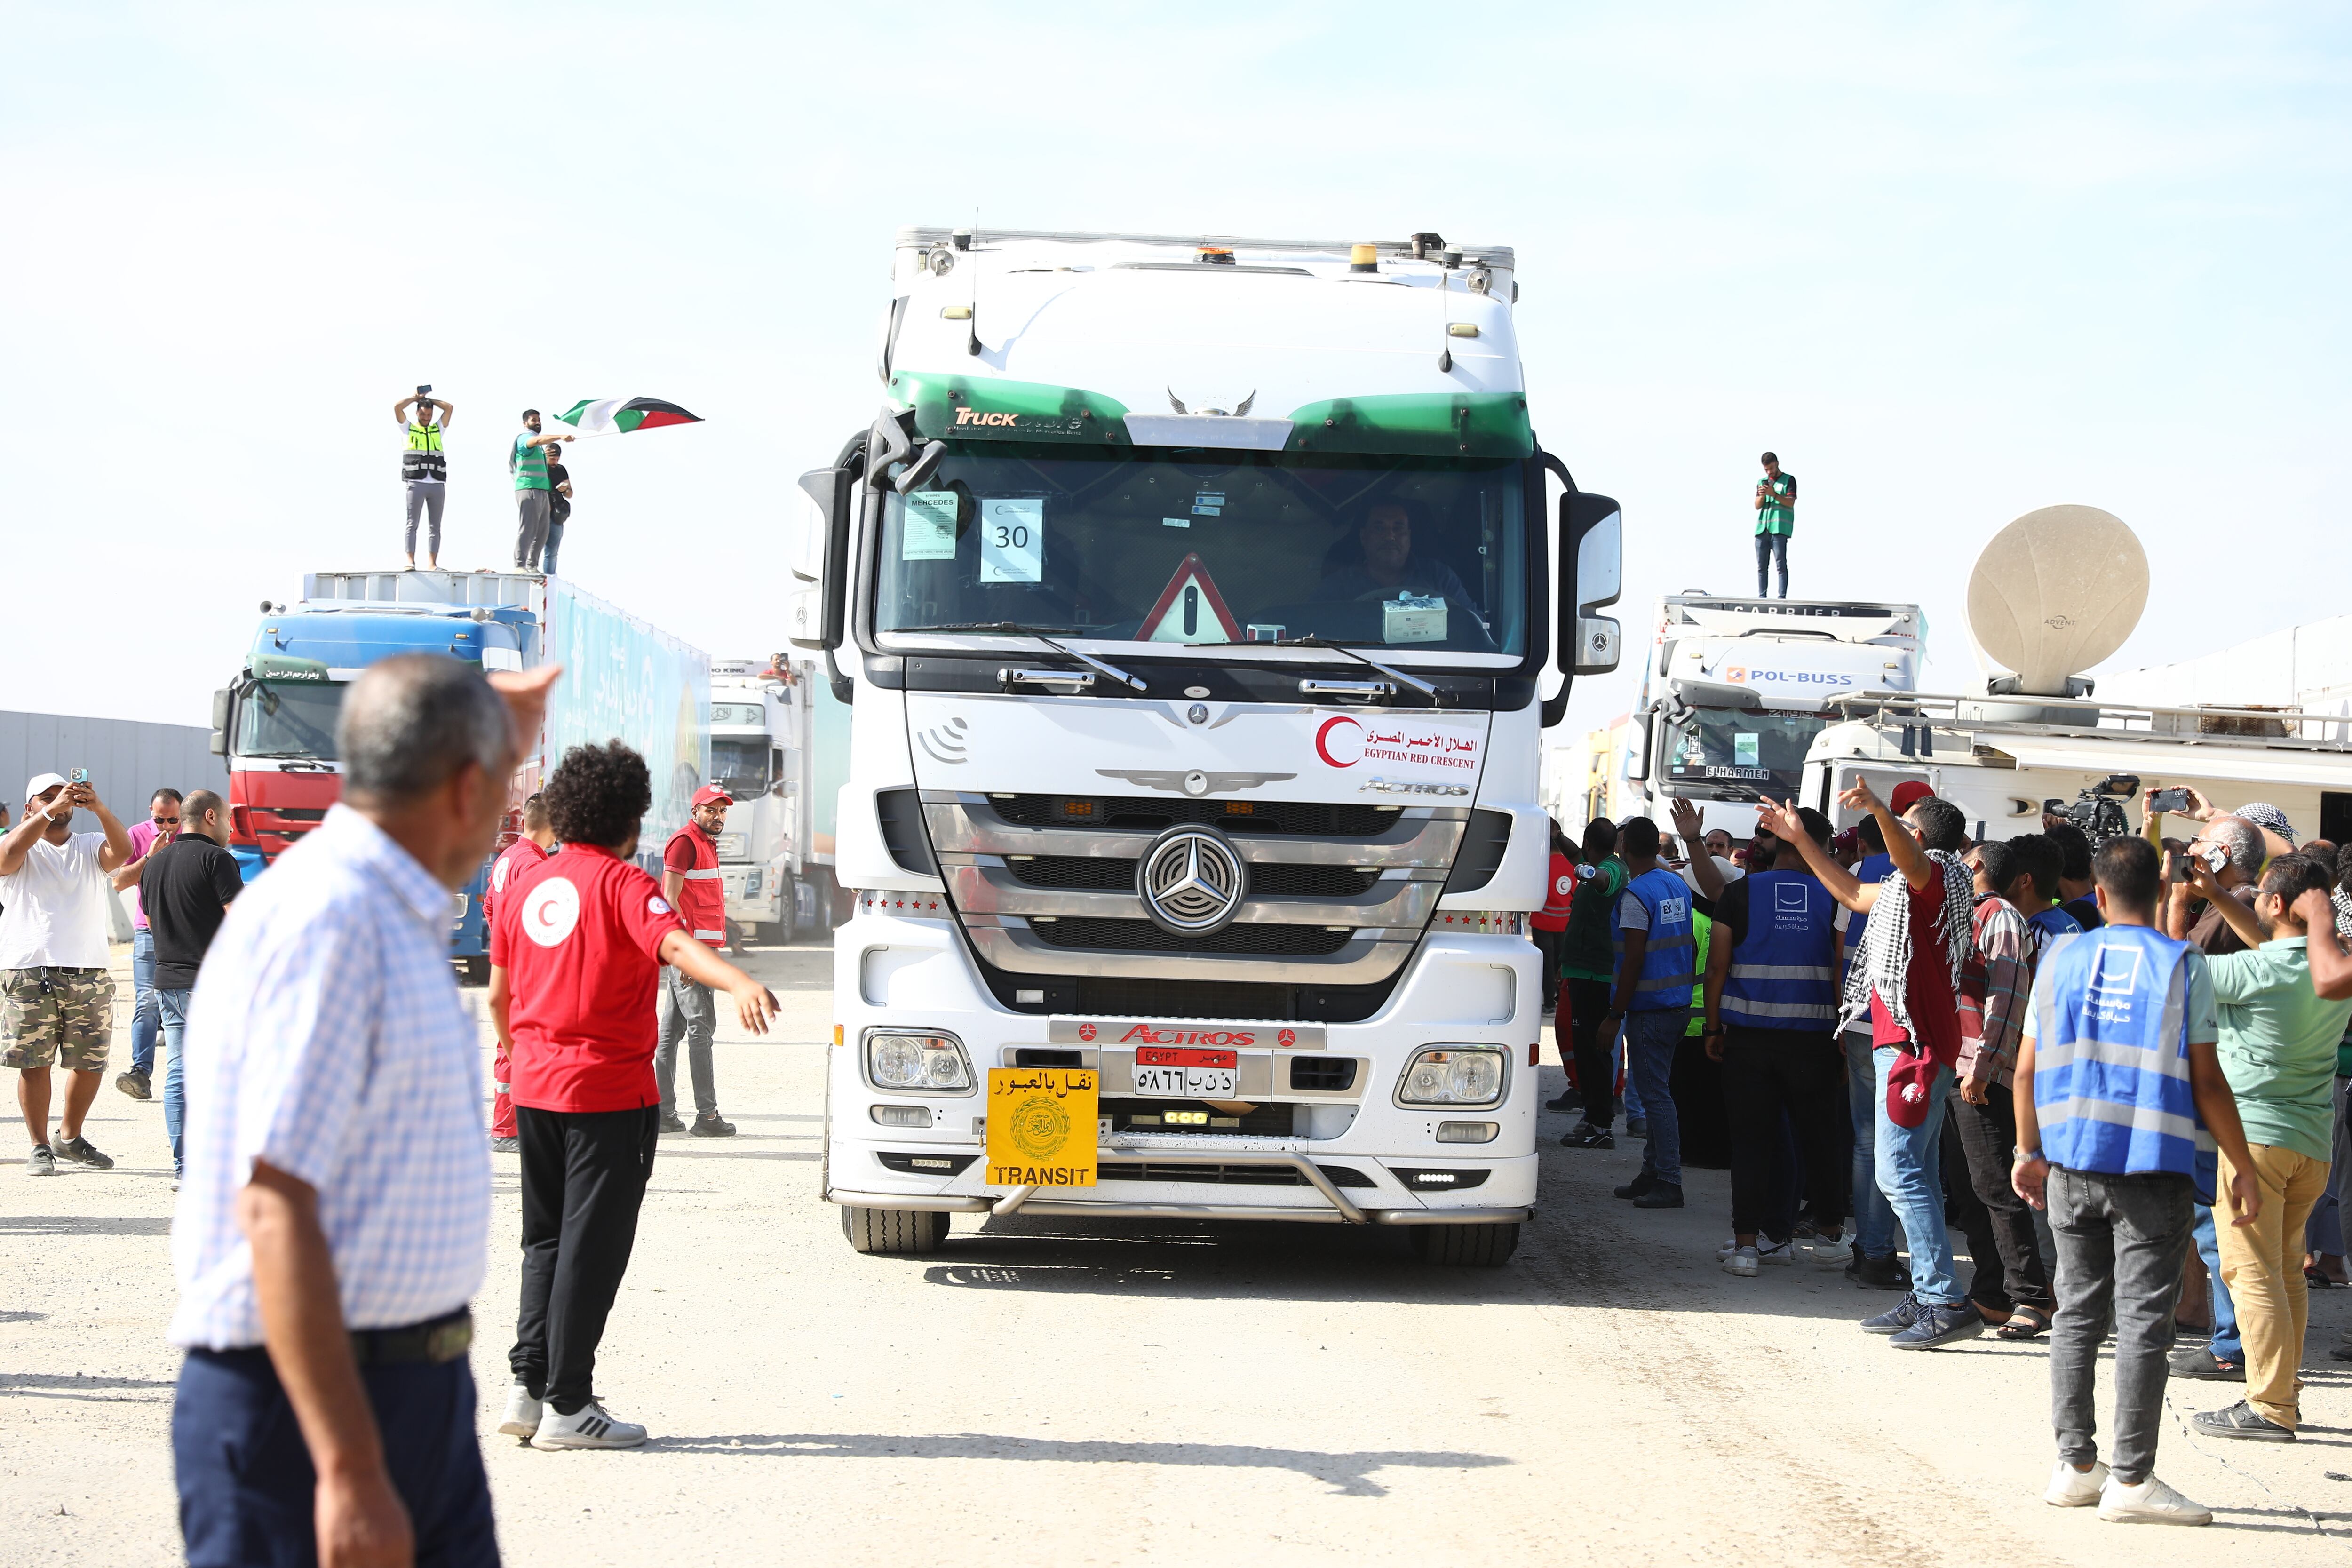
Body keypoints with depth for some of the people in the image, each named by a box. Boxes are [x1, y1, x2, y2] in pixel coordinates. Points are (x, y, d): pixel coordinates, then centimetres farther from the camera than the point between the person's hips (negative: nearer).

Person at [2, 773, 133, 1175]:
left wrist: (99, 809, -26)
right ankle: (40, 1147, 8)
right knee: (34, 1063, -2)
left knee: (91, 1063, 7)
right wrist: (51, 811, -27)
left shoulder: (91, 848, 12)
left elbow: (122, 851, -9)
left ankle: (70, 1138, 25)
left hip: (90, 973, 3)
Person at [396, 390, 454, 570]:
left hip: (437, 484, 3)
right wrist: (415, 398, 13)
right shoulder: (409, 428, 12)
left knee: (435, 527, 1)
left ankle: (432, 563, 0)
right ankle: (411, 561, -10)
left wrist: (430, 400, 16)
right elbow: (397, 407, 1)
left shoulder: (438, 429, 19)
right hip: (415, 483, -3)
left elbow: (449, 408, 11)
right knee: (412, 524, -6)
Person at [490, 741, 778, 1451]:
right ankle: (567, 1406, 1)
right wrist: (739, 983, -48)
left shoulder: (526, 886, 10)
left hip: (537, 1091, 7)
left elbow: (497, 996, 18)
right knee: (592, 1247, -1)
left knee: (547, 1240, 17)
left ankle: (527, 1385, 13)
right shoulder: (622, 884, -10)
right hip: (609, 1093, -7)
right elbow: (674, 944, -31)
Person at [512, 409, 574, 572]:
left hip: (542, 492, 9)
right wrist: (561, 437, -40)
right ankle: (520, 565, -16)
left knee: (542, 532, 6)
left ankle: (532, 566, 10)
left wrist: (548, 499, 21)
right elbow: (539, 440, -26)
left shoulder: (538, 447, 26)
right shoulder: (524, 438, -2)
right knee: (528, 529, -14)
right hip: (528, 490, -9)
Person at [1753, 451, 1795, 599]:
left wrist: (1774, 494, -17)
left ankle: (1782, 597, -15)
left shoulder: (1789, 480, 7)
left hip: (1779, 528, -5)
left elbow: (1791, 502, -4)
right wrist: (1762, 496, -8)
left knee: (1781, 564, -11)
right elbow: (1757, 506, 13)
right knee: (1761, 566, 2)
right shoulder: (1762, 482, 21)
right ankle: (1761, 597, 3)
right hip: (1762, 529, 5)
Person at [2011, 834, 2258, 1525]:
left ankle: (2075, 1466, 15)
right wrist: (2243, 1170, 2)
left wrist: (2030, 1152, 21)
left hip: (2072, 1166, 4)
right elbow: (2207, 1083, -6)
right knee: (2143, 1320, -1)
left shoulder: (2062, 960, 5)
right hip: (2154, 1168, -3)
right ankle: (2131, 1477, -1)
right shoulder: (2183, 966, -5)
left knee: (2077, 1313, 12)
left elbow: (2027, 1070, 7)